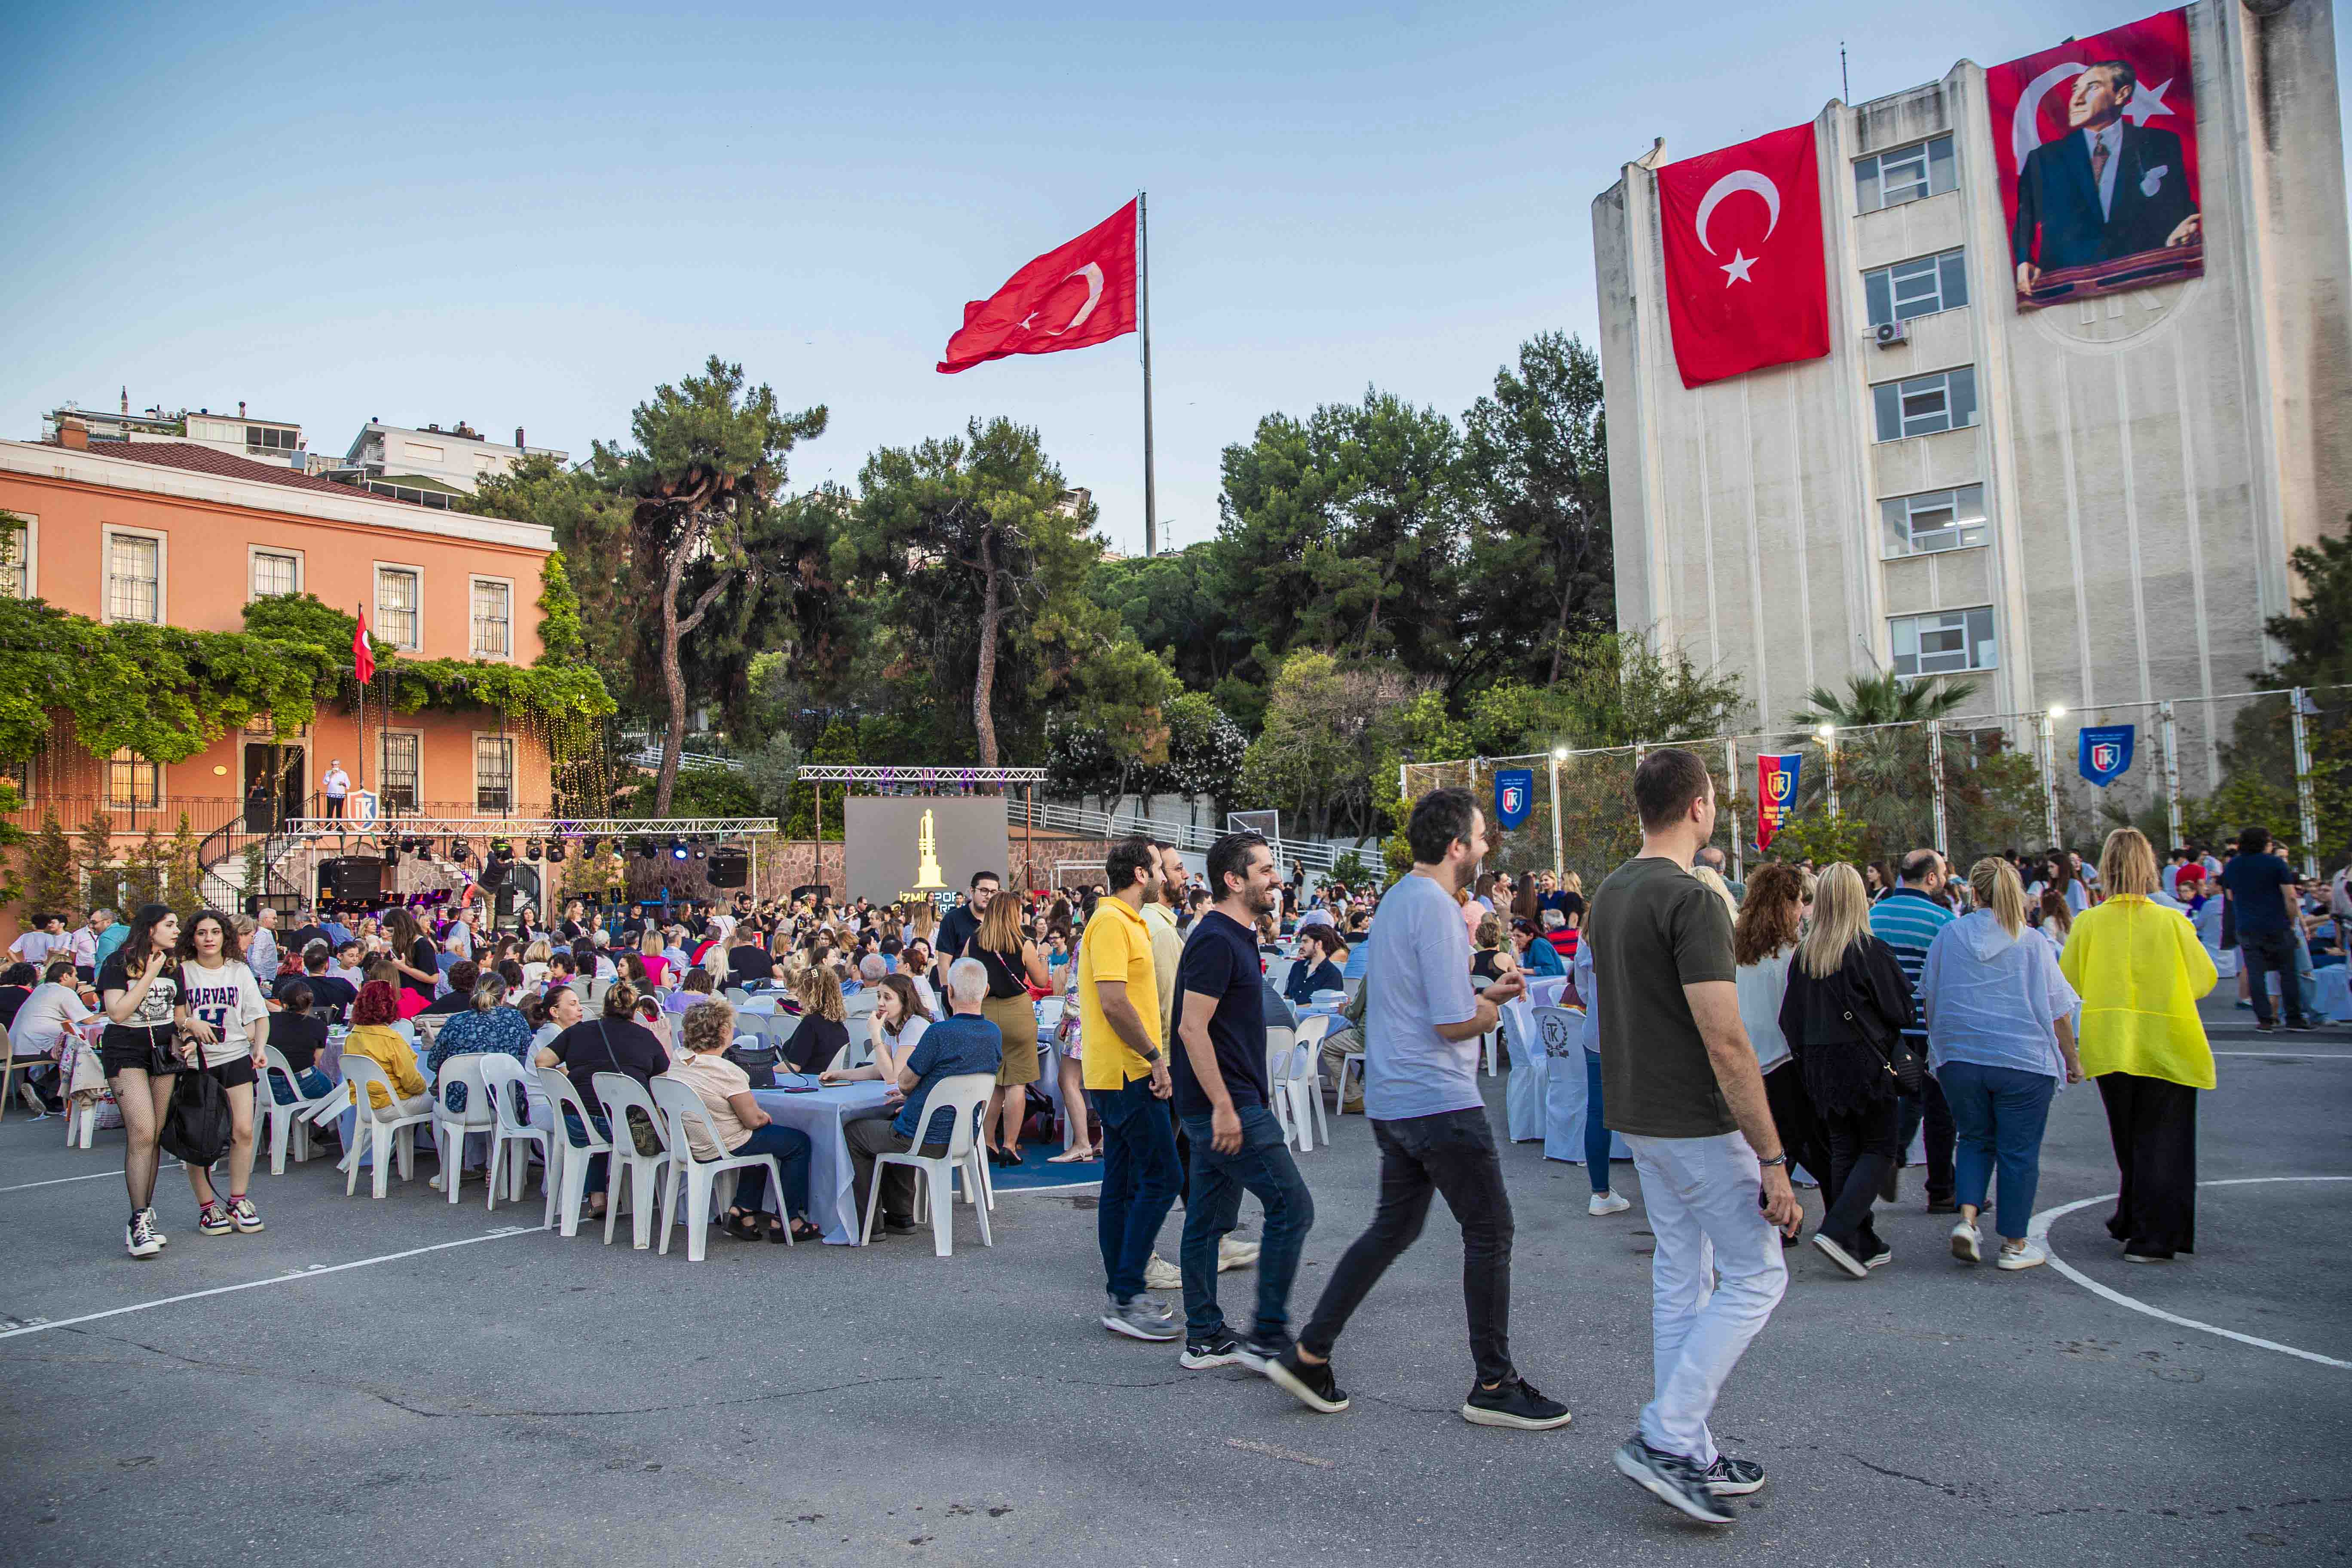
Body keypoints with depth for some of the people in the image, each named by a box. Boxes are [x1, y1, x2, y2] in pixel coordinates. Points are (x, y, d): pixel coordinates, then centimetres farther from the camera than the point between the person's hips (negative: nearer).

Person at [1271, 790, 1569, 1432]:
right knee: (1490, 1233, 2)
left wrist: (1486, 993, 15)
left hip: (1391, 1101, 10)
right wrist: (1491, 1012, 0)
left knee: (1393, 1228, 16)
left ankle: (1308, 1354, 16)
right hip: (1440, 1101, -10)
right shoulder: (1436, 909, -18)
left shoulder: (1398, 899, 14)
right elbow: (1453, 1024, -20)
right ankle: (1493, 1385, 12)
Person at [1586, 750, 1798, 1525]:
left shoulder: (1608, 895, 8)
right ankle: (1665, 1438, 2)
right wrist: (1772, 1158, -19)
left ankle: (1688, 1456, 23)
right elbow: (1725, 1042, -23)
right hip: (1697, 1124, -9)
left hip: (1638, 1116, 9)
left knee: (1679, 1275, 15)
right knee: (1756, 1275, 4)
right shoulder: (1691, 901, -21)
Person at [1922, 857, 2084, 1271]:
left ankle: (1967, 1218, -2)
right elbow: (2058, 1012, 1)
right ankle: (2014, 1244, 13)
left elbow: (1928, 1002, 10)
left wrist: (1940, 1044, 24)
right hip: (2024, 1062, -2)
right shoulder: (2033, 944, -4)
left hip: (1960, 1059, 2)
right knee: (2019, 1151, 7)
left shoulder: (1948, 936, 1)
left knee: (1975, 1140, 17)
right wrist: (2071, 1060, 13)